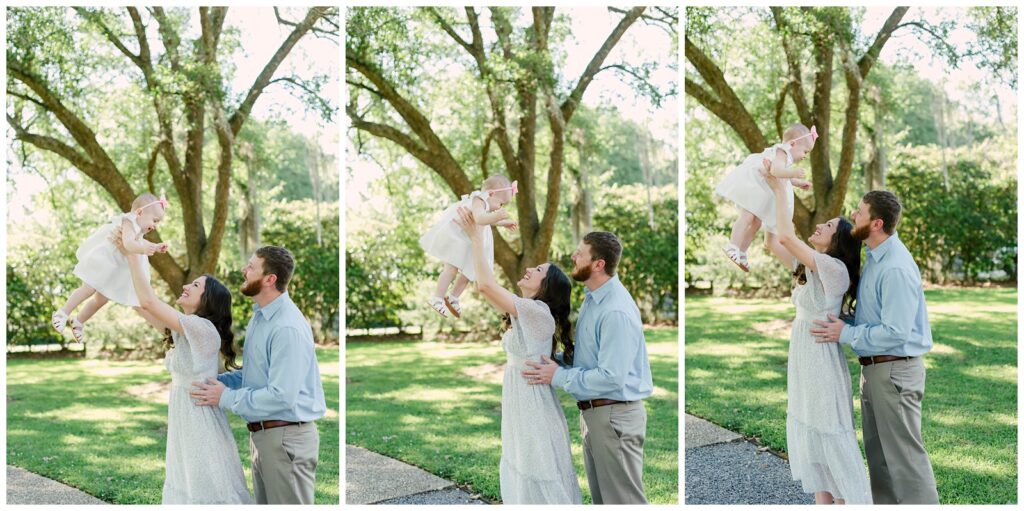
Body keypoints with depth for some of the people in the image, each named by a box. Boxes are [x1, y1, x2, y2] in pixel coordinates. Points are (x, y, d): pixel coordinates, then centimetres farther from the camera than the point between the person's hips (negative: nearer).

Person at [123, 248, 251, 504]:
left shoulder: (203, 328, -16)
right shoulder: (184, 331, 11)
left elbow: (148, 302, -20)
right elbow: (140, 304, 14)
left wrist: (132, 255, -11)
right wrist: (128, 255, 12)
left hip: (201, 423, -9)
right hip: (183, 425, 9)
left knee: (207, 494, -2)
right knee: (186, 492, 14)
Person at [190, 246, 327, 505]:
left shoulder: (288, 328, -23)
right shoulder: (259, 317, 10)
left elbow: (281, 396, -26)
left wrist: (226, 397, -17)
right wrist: (215, 381, 3)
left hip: (286, 437, -10)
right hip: (261, 434, 10)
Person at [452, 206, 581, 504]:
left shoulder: (539, 312, -16)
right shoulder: (526, 314, 12)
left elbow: (486, 286, -23)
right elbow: (486, 288, 14)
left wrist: (477, 238, -15)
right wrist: (474, 240, 9)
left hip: (534, 409, -9)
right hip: (520, 411, 9)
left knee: (542, 488, -2)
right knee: (523, 485, 14)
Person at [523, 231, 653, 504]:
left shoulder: (616, 312, -24)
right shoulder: (592, 298, 7)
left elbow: (611, 377, -26)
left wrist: (558, 376, -18)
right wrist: (555, 361, 3)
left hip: (615, 416, -10)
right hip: (593, 412, 10)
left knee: (623, 500, 0)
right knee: (601, 496, 20)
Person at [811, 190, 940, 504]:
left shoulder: (896, 268, -23)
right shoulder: (874, 256, 8)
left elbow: (896, 333, -26)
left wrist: (845, 334, -18)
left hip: (894, 372, -10)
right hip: (873, 369, 10)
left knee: (905, 455, -3)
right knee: (877, 453, 18)